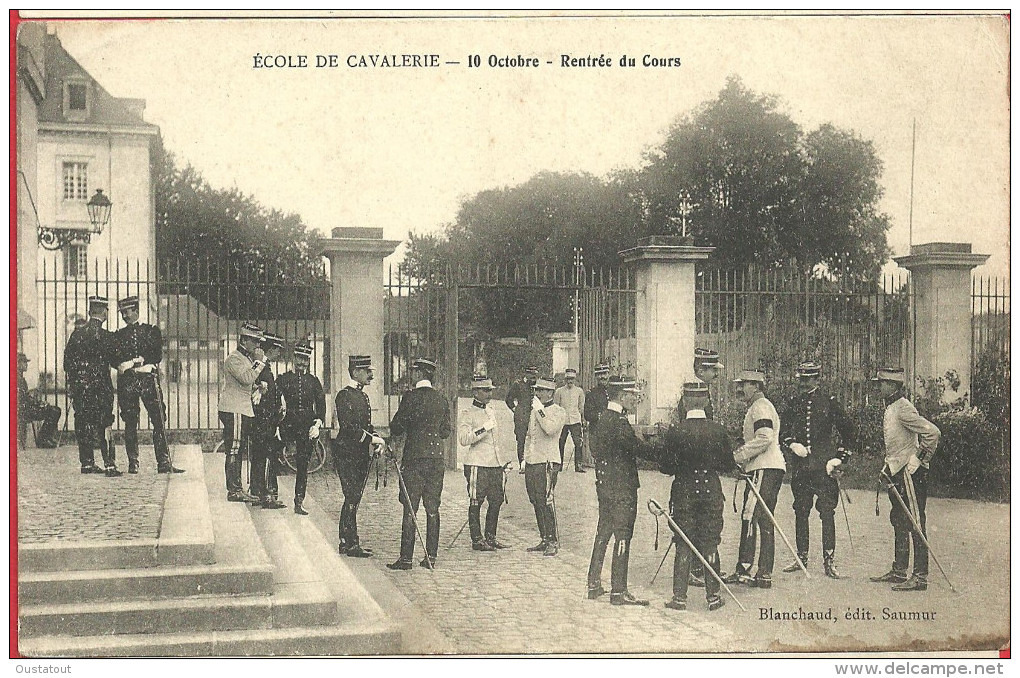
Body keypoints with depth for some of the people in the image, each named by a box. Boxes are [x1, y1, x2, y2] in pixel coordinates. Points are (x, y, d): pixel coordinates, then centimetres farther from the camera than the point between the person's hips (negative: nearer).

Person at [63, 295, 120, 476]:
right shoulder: (104, 335, -11)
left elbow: (67, 361, 9)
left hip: (78, 386, 5)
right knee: (103, 425, -4)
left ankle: (87, 462, 16)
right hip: (99, 386, -5)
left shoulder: (76, 333, 6)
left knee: (82, 423, 11)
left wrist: (71, 383, 16)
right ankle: (109, 465, -7)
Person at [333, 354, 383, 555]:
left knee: (354, 498, 11)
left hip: (362, 454, 9)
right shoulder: (345, 395, -11)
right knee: (352, 497, -7)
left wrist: (376, 438, 4)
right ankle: (351, 544, -4)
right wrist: (372, 439, -19)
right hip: (347, 453, -9)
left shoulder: (362, 395, 17)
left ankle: (346, 542, 17)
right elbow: (348, 427, -19)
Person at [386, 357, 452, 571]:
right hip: (437, 458, 5)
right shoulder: (442, 400, 7)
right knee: (432, 509, 8)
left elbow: (396, 429, -5)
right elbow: (446, 432, 12)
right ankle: (430, 556, 10)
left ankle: (406, 557, -2)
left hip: (414, 457, -5)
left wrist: (408, 426, 16)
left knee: (410, 509, -2)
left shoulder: (410, 398, -9)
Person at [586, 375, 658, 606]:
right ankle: (618, 591, -1)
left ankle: (594, 585, 23)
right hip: (622, 488, -10)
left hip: (605, 485, 10)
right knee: (622, 537, -4)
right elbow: (637, 448, -22)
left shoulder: (605, 418, 12)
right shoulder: (619, 422, -19)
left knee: (603, 533, 16)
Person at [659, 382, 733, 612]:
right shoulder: (718, 430, -6)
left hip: (683, 493, -1)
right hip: (712, 493, 1)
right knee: (710, 545, 9)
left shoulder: (675, 431, -11)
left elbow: (665, 467, -8)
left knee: (683, 547, 6)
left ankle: (680, 597, 7)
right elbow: (728, 464, 2)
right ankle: (713, 596, 13)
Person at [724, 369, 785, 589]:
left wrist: (738, 455, -16)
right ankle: (764, 574, 11)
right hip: (772, 468, 11)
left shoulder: (760, 407, -7)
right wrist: (742, 457, 17)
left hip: (764, 469, -11)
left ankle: (743, 570, -15)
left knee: (750, 517, -13)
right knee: (765, 521, 10)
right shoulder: (759, 407, 25)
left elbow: (764, 439, -21)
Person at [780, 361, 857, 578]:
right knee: (801, 512, 9)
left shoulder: (829, 402, 0)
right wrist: (792, 445, -6)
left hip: (824, 465, -4)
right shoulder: (793, 405, 10)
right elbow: (782, 432, 14)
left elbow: (848, 433, 3)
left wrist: (839, 457, -5)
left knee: (827, 513, -6)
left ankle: (829, 561, -4)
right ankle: (801, 557, 19)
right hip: (800, 466, 4)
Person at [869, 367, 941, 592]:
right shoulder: (890, 408, 13)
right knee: (898, 521, 15)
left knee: (915, 524, -7)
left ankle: (920, 577, -5)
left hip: (910, 473, -10)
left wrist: (919, 459, -15)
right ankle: (898, 571, 24)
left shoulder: (903, 408, -17)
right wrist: (887, 466, 18)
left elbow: (933, 433, -23)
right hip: (897, 473, 10)